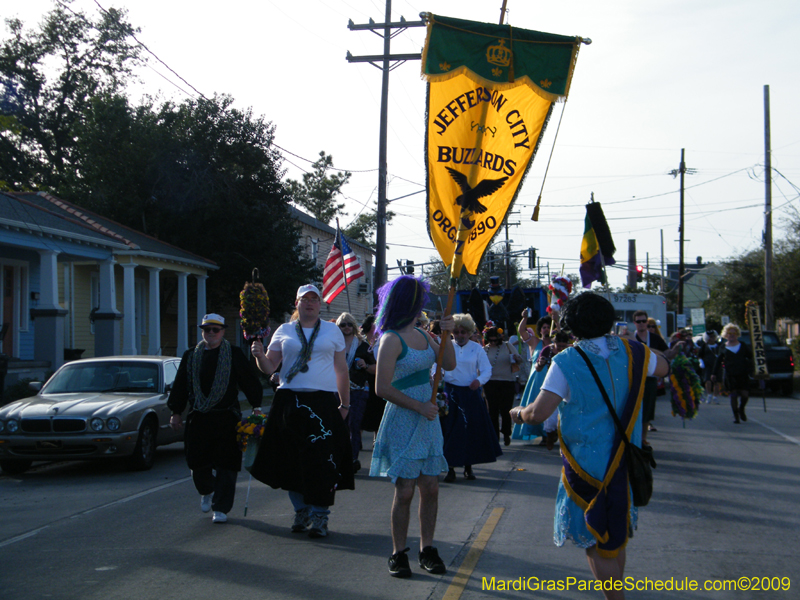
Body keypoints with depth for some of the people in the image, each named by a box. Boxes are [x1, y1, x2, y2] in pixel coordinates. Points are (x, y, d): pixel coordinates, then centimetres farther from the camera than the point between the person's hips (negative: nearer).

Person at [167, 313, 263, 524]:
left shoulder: (234, 354, 3)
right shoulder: (190, 356, 12)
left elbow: (250, 381, 3)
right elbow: (180, 386, 14)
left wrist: (256, 407, -3)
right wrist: (175, 413, 10)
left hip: (227, 418, -3)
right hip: (198, 418, 3)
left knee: (225, 466, -3)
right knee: (197, 462, 5)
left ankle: (220, 508, 6)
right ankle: (206, 492, 36)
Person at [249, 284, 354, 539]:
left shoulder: (332, 330, 11)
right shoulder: (284, 331, 11)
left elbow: (341, 369, 12)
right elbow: (269, 367, 7)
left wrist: (345, 404, 8)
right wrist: (260, 356, -14)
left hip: (323, 401, -1)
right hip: (290, 401, 1)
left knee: (322, 460, -8)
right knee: (293, 460, 4)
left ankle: (319, 515, -2)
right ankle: (301, 511, 17)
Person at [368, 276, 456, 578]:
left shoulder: (422, 335, 12)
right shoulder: (392, 339, -12)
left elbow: (449, 364, 11)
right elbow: (383, 388, -16)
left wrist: (446, 334, -4)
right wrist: (420, 407, -15)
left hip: (427, 420, 7)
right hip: (402, 421, -7)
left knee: (430, 488, 5)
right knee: (405, 490, -5)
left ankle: (427, 549, 15)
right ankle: (399, 554, 6)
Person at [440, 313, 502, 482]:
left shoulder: (477, 348, 5)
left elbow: (487, 370, -2)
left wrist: (479, 380, -22)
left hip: (471, 394, 1)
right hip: (451, 393, 0)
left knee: (472, 430, 3)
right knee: (450, 430, -4)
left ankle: (468, 466, 17)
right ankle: (451, 467, 5)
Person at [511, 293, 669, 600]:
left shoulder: (566, 362, -16)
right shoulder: (631, 352, -3)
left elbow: (538, 413, -22)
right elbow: (663, 368, 19)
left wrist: (518, 413, -1)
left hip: (588, 462, -5)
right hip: (625, 460, 5)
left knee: (595, 541, 7)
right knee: (617, 533, 22)